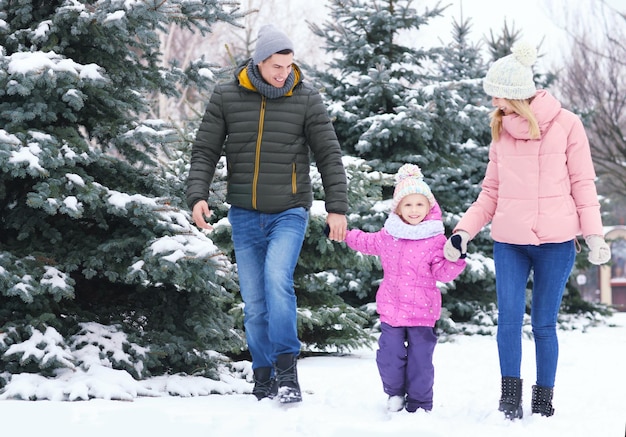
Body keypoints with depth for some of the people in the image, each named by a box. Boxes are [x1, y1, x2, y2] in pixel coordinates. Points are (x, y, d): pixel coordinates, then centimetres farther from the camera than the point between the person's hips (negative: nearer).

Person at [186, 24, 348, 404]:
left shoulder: (307, 99, -2)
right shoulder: (226, 98, 1)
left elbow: (329, 155, 0)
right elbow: (205, 151, 3)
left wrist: (337, 208, -7)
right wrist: (198, 195, -12)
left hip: (289, 212, -2)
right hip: (245, 215, 2)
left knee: (277, 277, -25)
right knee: (254, 302, 4)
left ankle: (287, 371, -18)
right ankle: (264, 381, 14)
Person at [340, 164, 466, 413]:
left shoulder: (435, 239, -3)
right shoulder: (388, 235, 7)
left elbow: (442, 273, -7)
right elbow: (366, 242, 27)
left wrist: (455, 260, -24)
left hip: (422, 311, -3)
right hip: (391, 308, 3)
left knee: (420, 359, 2)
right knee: (388, 356, 1)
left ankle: (419, 404, 16)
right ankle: (395, 392, 27)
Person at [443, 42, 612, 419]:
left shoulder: (566, 124, -1)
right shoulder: (501, 129, 10)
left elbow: (583, 183, 2)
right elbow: (492, 190, 14)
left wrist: (594, 234, -4)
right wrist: (464, 231, 5)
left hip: (556, 242, -3)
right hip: (509, 242, 3)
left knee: (544, 323, 3)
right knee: (509, 318, -7)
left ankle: (544, 400, 14)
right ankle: (510, 396, 3)